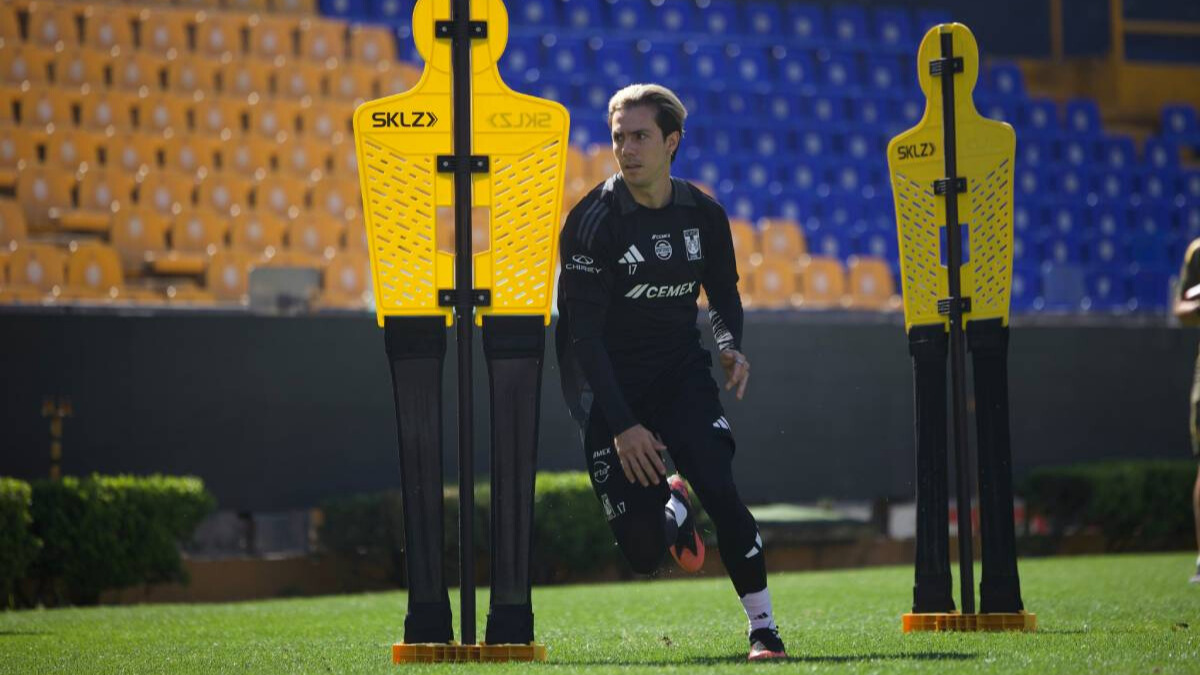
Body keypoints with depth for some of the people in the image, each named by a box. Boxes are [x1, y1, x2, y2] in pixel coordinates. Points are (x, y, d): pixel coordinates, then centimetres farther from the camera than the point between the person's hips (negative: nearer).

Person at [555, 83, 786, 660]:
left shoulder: (705, 216, 0)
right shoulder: (592, 220, -14)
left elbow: (724, 295, 17)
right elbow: (584, 332, -16)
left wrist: (731, 347, -6)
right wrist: (621, 425, -22)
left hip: (679, 374, 3)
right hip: (609, 387, -3)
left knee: (721, 490, -21)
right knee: (644, 553, -9)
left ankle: (763, 629, -7)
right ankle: (670, 506, 29)